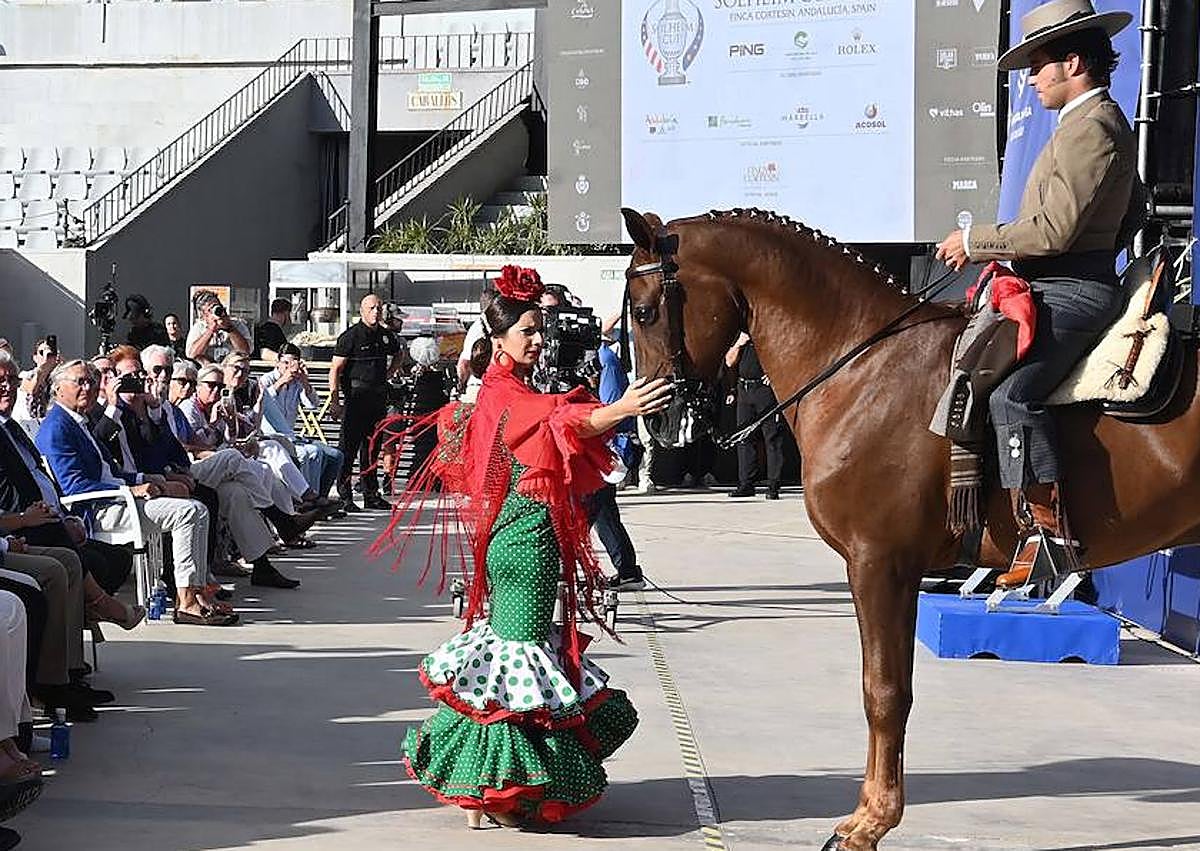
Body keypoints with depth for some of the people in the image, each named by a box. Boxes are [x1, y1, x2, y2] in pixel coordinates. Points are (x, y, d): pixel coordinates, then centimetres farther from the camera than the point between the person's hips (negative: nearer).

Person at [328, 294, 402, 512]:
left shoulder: (386, 336, 12)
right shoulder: (350, 336, -7)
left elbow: (397, 355, 35)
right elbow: (335, 370, -9)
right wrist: (334, 400, -16)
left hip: (379, 396, 7)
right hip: (356, 395, -6)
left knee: (372, 447, 12)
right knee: (348, 447, -5)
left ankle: (371, 495, 17)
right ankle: (344, 496, -3)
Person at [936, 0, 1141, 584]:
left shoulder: (1088, 126, -14)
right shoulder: (1105, 121, 21)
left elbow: (1054, 230, -21)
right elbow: (1130, 218, 29)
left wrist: (974, 240, -11)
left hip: (1069, 293, -12)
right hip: (1075, 285, 12)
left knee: (1011, 392, -27)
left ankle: (1048, 534, -29)